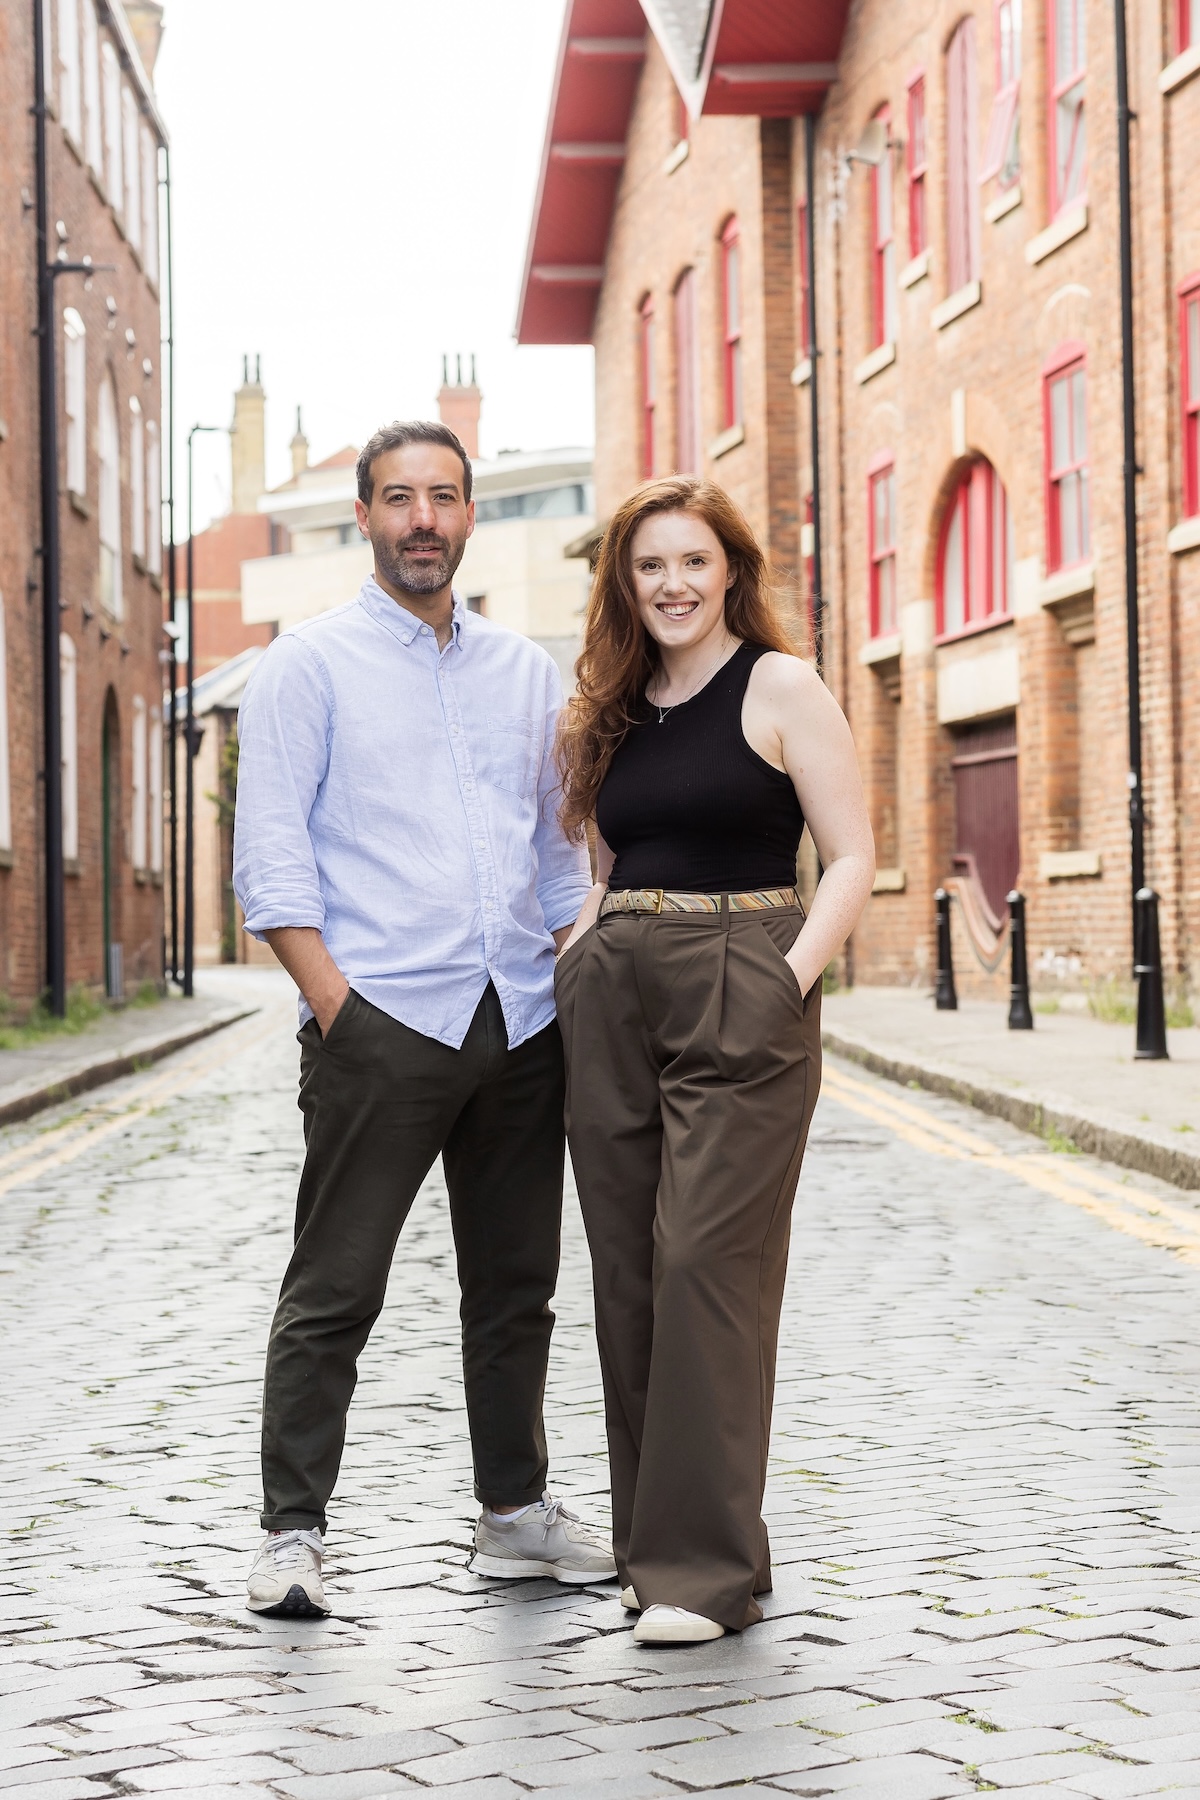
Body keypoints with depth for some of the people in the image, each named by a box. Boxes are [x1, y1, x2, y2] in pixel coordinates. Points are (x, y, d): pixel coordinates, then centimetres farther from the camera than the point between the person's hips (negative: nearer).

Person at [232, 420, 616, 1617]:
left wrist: (580, 994, 8)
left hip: (521, 1025, 5)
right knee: (334, 1290, -4)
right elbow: (270, 858, -5)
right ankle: (292, 1532, 3)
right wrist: (335, 1004, -14)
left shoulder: (526, 672, 16)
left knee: (515, 1284, 11)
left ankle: (515, 1511, 22)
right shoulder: (310, 666, 1)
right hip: (381, 1021, -5)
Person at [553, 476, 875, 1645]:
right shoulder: (613, 713, 16)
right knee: (627, 1272, 6)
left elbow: (852, 858, -6)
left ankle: (707, 1565, -3)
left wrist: (791, 980, -17)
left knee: (708, 1265, -9)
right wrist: (573, 960, 8)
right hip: (612, 999, 6)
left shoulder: (778, 688, -2)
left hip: (740, 991, -6)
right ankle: (646, 1544, 17)